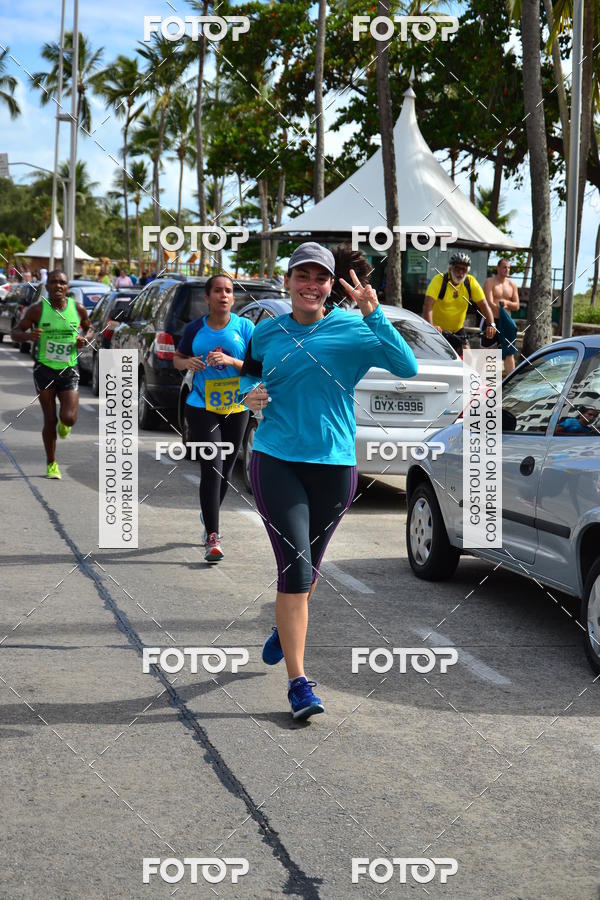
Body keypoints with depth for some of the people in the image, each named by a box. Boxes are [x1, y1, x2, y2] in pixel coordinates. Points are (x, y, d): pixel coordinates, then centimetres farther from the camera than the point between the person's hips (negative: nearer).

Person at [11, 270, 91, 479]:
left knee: (68, 418, -13)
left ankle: (64, 423, 27)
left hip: (69, 370, 1)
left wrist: (84, 340, -5)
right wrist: (28, 335, -23)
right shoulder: (37, 309, -5)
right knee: (50, 420, 0)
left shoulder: (78, 309, 0)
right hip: (44, 369, -1)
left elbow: (90, 329, 18)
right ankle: (51, 464, 19)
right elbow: (16, 332, 0)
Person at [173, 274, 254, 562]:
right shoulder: (195, 329, 0)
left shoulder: (244, 327, -2)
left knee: (225, 471, 14)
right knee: (212, 470, -11)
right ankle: (213, 538, -11)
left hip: (236, 409, 2)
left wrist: (231, 361, -20)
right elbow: (177, 358, 13)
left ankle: (209, 515, 41)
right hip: (202, 409, -2)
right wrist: (188, 363, -10)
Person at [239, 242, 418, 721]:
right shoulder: (266, 332, 5)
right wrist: (250, 393, 2)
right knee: (295, 565, -12)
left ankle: (285, 629, 48)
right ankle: (299, 683, -7)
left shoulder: (352, 329, -4)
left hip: (335, 465, 1)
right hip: (276, 461, 0)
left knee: (308, 567, 16)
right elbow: (250, 370, 25)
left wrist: (374, 314, -25)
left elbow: (407, 367, -16)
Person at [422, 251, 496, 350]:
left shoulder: (471, 282, -9)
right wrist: (431, 327, -46)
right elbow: (428, 305, -30)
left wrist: (491, 325, -29)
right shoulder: (439, 280, -19)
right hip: (438, 330, -3)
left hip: (457, 329, 3)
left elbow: (484, 305, -11)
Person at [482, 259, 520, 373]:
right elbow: (490, 303, -15)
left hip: (506, 322, 4)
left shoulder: (512, 284, 11)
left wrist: (506, 302, -11)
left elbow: (517, 306, 9)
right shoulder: (490, 282, -4)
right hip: (492, 320, -4)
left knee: (510, 353, 1)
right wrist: (502, 308, -11)